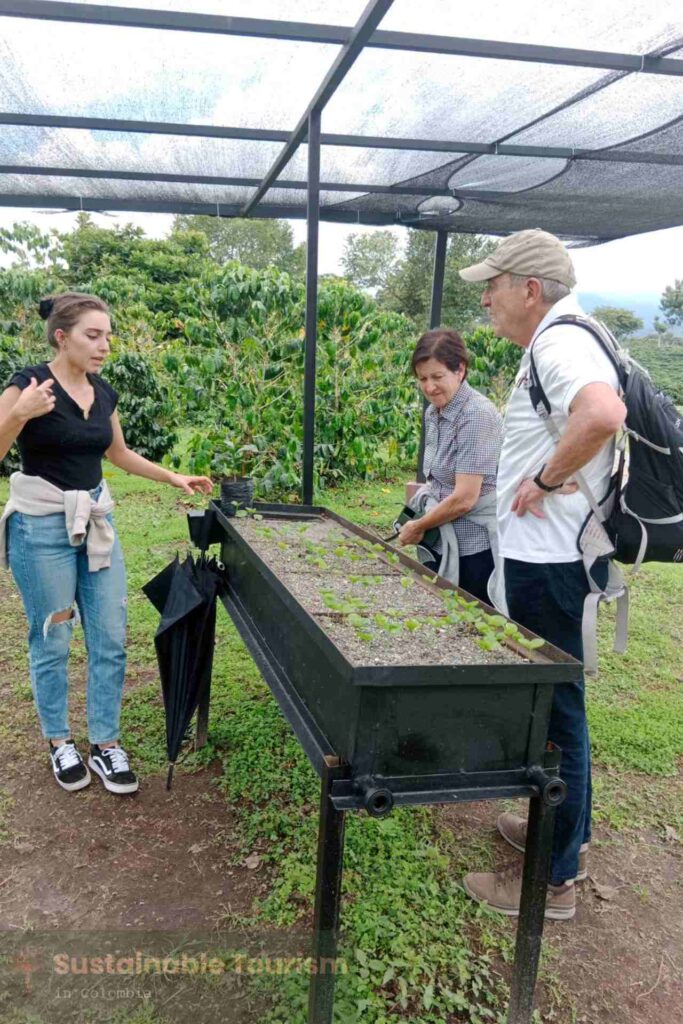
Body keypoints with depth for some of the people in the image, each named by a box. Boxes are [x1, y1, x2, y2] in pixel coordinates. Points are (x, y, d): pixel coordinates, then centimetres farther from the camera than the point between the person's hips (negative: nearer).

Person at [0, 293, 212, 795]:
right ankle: (60, 743, 25)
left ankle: (106, 745, 19)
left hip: (96, 520, 6)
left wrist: (175, 478, 16)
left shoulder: (104, 392, 6)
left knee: (111, 639, 5)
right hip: (41, 525, -6)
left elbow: (119, 454, 21)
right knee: (52, 641, 6)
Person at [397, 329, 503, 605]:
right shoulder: (433, 412, 6)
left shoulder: (477, 415, -19)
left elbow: (464, 498, -22)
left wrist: (418, 527, -10)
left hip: (475, 548, -8)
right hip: (443, 542, 8)